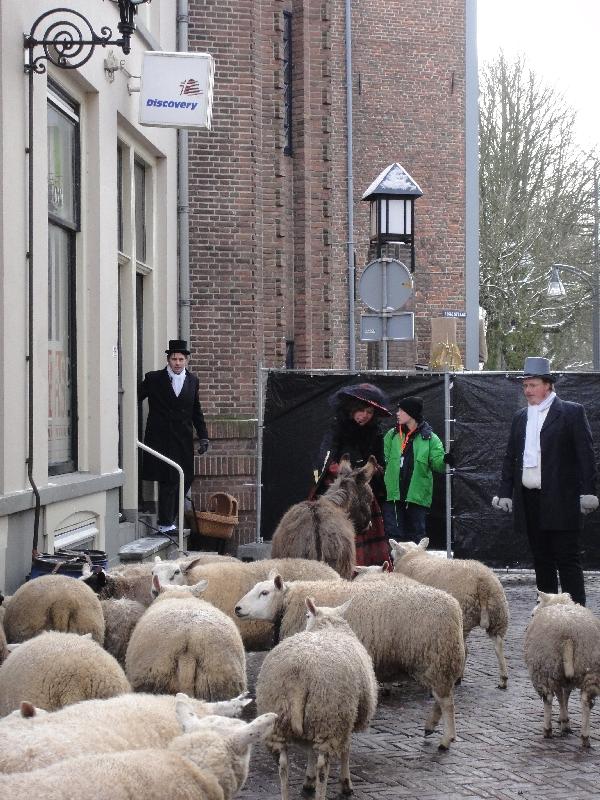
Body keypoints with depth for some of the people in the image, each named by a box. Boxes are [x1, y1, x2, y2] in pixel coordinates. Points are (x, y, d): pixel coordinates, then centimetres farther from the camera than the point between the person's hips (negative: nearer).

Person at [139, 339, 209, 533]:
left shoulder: (192, 381, 11)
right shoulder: (153, 379, -1)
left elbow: (196, 412, 18)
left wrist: (203, 437, 14)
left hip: (183, 440, 4)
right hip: (160, 439, -4)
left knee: (185, 479, 2)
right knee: (168, 480, -6)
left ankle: (169, 519, 13)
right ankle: (165, 523, 0)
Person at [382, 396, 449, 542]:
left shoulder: (429, 438, 2)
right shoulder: (392, 435, 10)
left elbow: (436, 462, -5)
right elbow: (383, 459, 9)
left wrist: (445, 460, -26)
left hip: (418, 497, -2)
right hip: (393, 496, 2)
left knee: (416, 536, 6)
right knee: (393, 536, 0)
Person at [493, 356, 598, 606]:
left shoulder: (572, 412, -1)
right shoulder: (520, 417, 15)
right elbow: (510, 458, 17)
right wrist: (505, 492, 11)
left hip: (560, 501, -5)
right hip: (529, 499, 5)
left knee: (567, 559, -5)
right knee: (541, 559, 10)